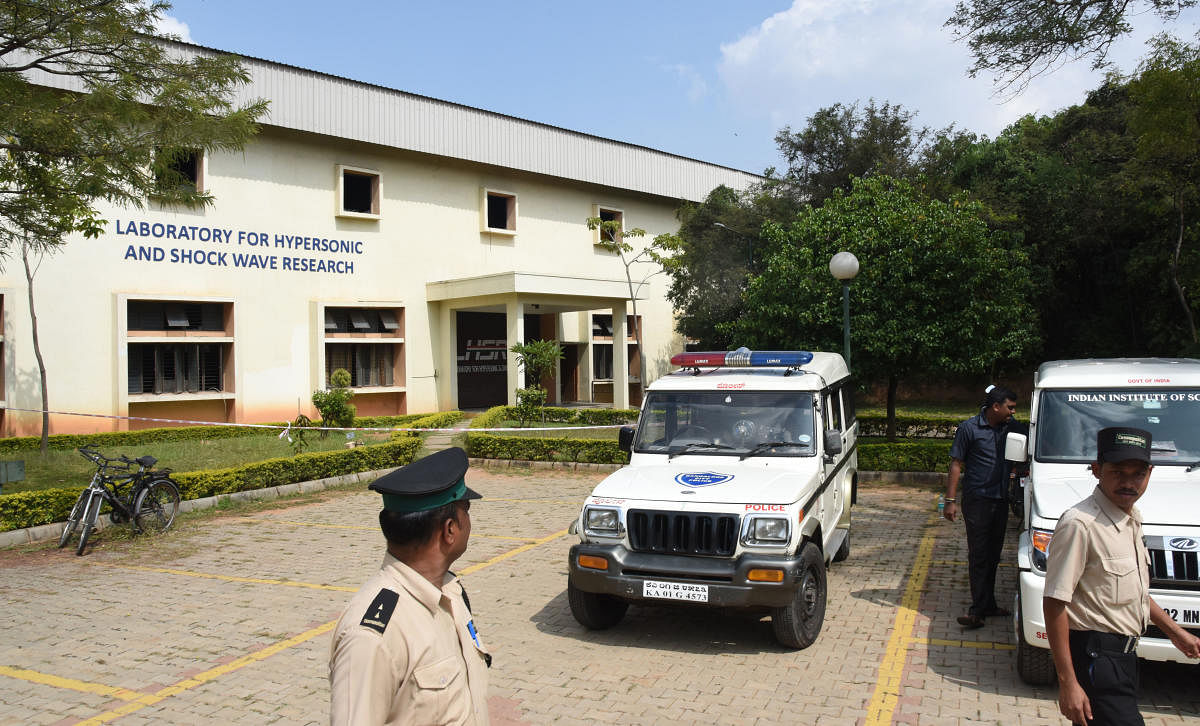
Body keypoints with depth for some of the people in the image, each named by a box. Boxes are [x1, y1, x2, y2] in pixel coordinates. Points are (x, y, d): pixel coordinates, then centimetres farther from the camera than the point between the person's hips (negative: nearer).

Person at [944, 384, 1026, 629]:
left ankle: (987, 604, 23)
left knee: (993, 554, 13)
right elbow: (956, 464, -6)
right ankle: (979, 609, -1)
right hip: (977, 500, -6)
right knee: (979, 555, -4)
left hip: (1001, 500, 6)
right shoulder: (970, 428, -7)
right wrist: (950, 501, -9)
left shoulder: (1011, 427, 7)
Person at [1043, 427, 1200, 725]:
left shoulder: (1131, 517, 8)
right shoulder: (1079, 524, -22)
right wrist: (1068, 683, -25)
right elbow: (1054, 603, -24)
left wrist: (1175, 631, 27)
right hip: (1095, 654, -9)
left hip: (1124, 654, 9)